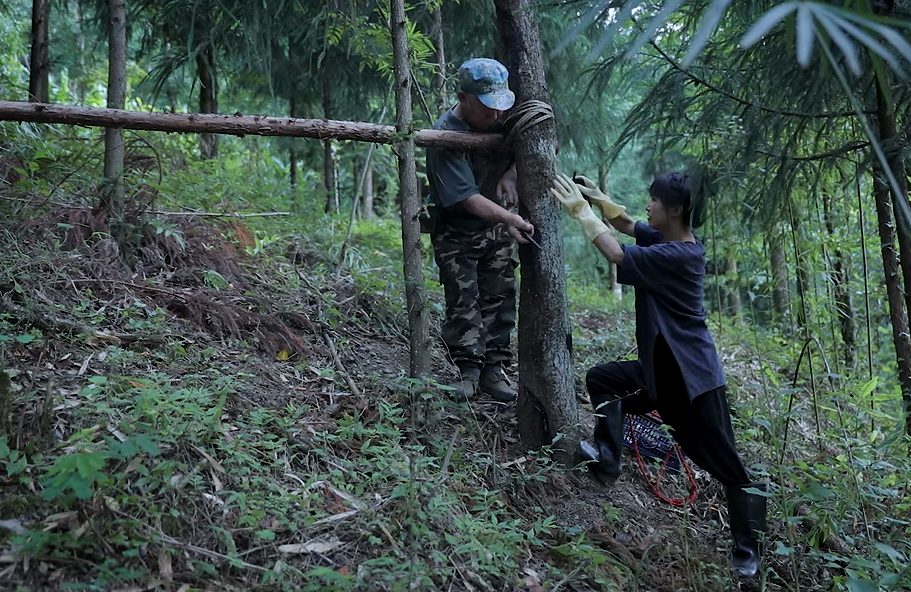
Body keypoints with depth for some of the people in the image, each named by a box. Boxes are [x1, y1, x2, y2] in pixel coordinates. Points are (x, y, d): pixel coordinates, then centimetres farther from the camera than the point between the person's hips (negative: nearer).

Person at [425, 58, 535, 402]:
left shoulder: (504, 118, -7)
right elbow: (466, 197, -30)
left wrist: (511, 173, -15)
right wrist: (510, 218, -41)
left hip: (497, 228, 5)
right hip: (455, 230, -5)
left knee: (500, 297, 3)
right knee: (463, 299, -9)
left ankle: (493, 370, 9)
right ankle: (468, 370, -2)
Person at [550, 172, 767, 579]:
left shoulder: (677, 255, -25)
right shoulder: (666, 238, 3)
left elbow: (617, 254, -27)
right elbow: (628, 225, 16)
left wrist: (580, 211, -20)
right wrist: (598, 198, 0)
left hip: (692, 376, -9)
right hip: (660, 367, 9)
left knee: (727, 467, 2)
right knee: (601, 378, 9)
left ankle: (748, 553, 12)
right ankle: (607, 456, 11)